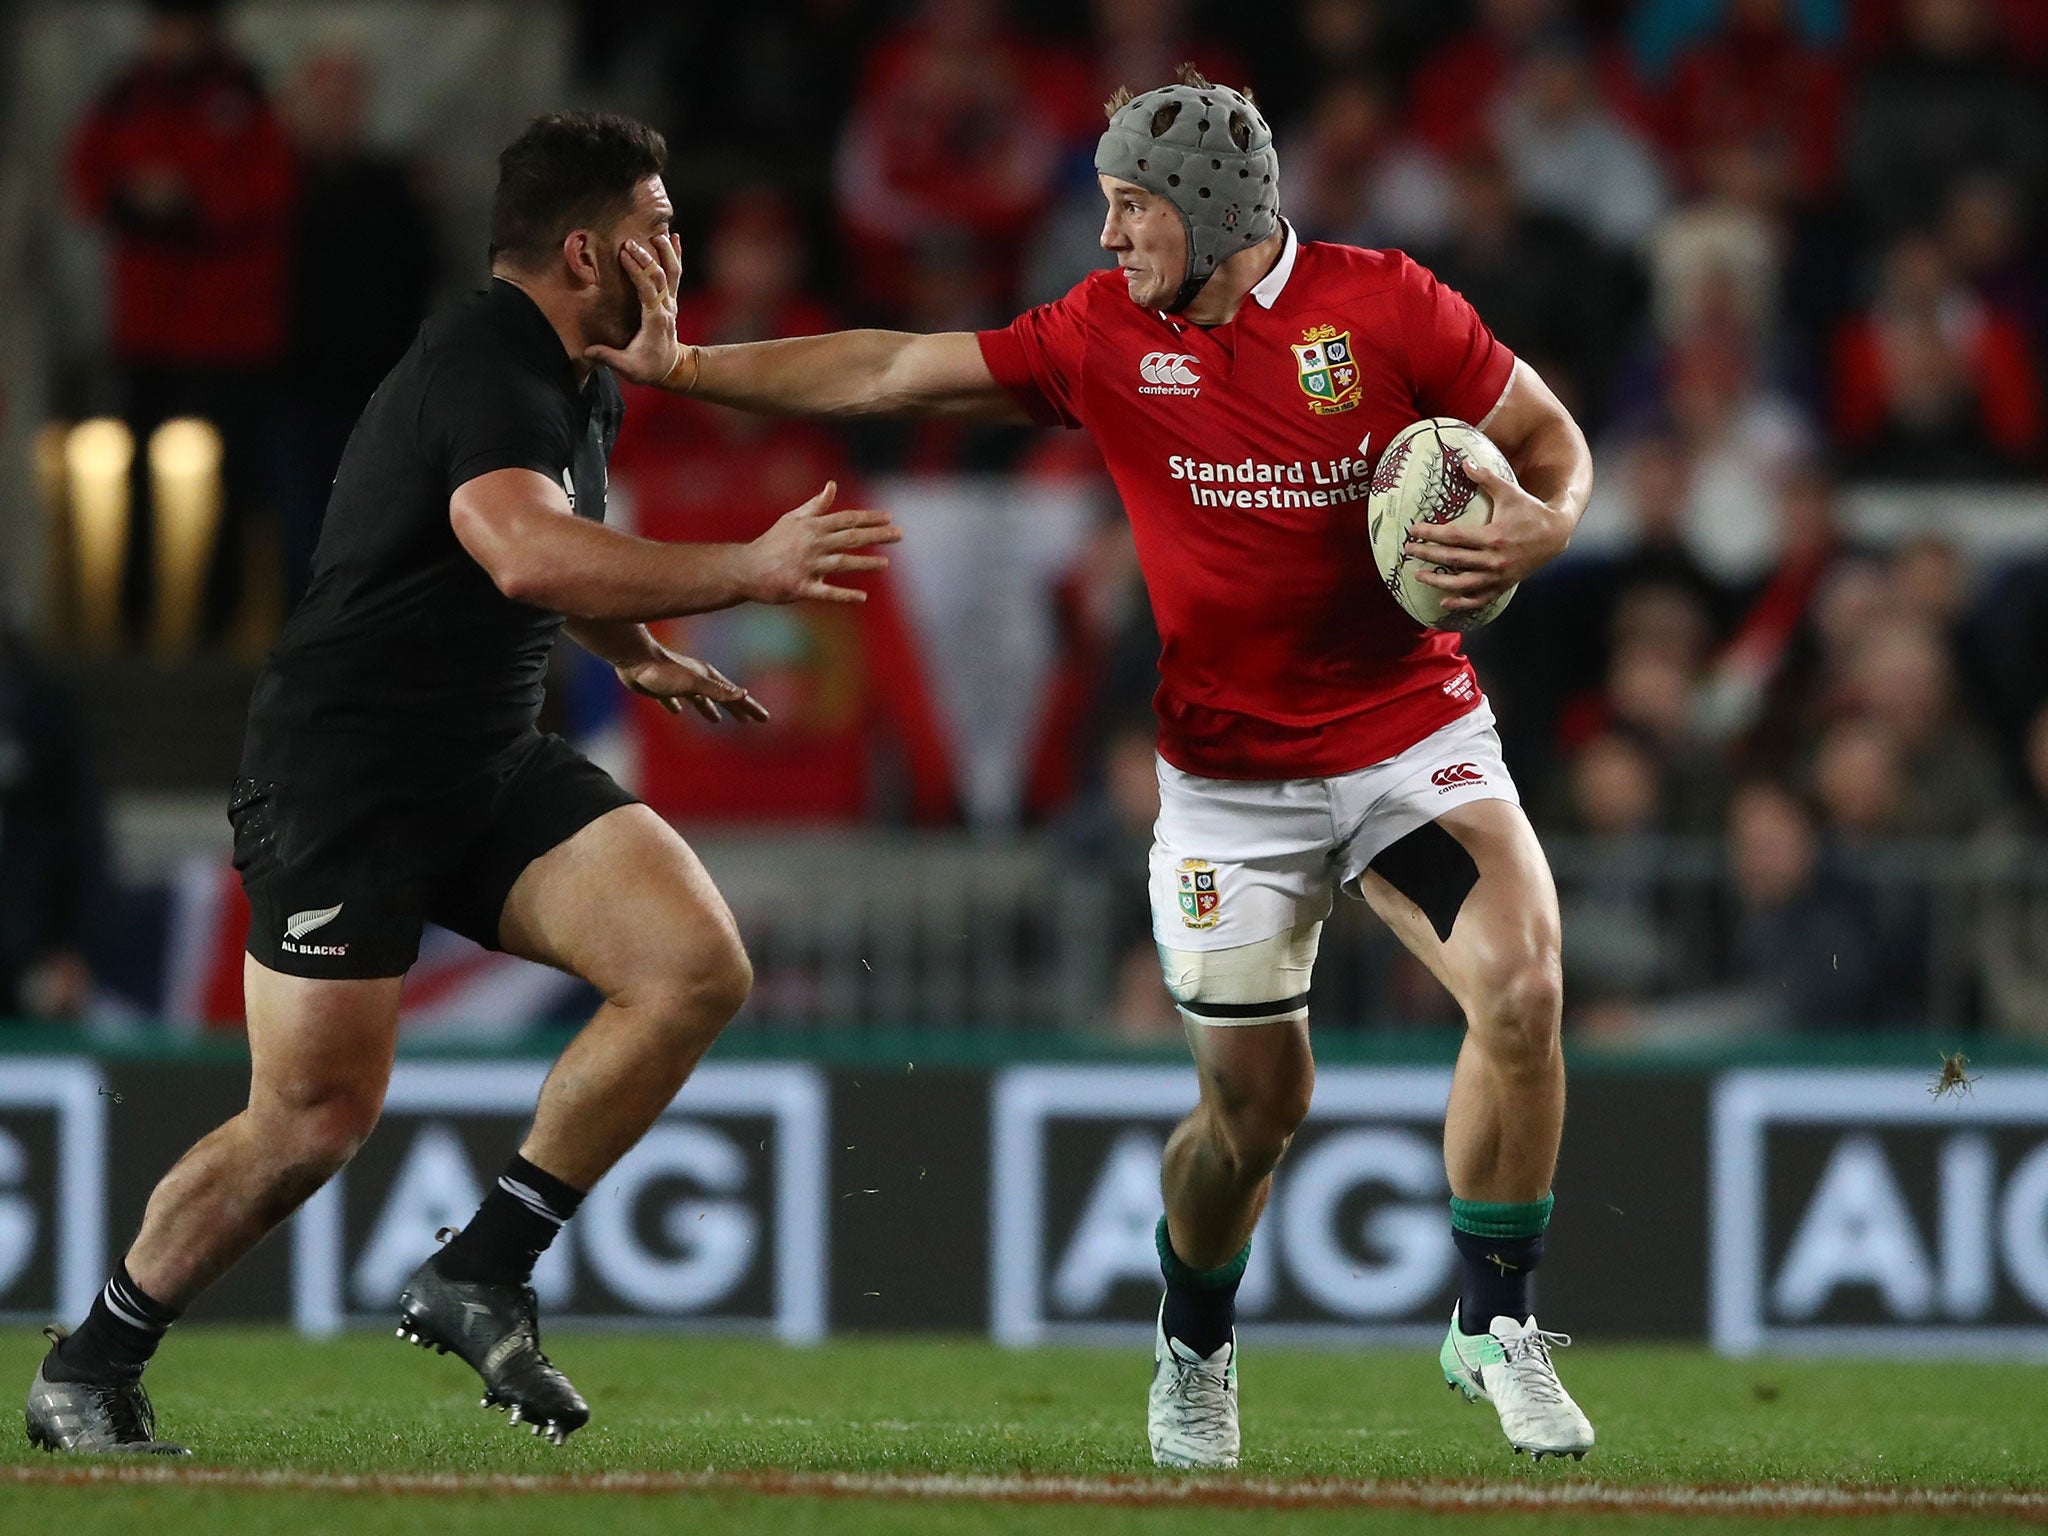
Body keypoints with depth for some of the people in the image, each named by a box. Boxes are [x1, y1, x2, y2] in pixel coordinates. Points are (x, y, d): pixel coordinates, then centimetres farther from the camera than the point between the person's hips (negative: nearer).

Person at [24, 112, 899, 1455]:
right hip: (342, 773, -9)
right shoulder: (485, 372, -19)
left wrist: (635, 653, 27)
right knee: (317, 1118, -11)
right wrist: (749, 571, -41)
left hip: (491, 765, 9)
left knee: (697, 968, -12)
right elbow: (530, 557, -40)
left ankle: (480, 1276, -4)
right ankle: (83, 1377, 9)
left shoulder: (587, 385, 13)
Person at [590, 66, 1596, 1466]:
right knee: (1254, 1102, 3)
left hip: (1412, 737, -2)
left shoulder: (1385, 305, -9)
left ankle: (1497, 1326, -7)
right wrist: (679, 364, -1)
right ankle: (1193, 1355, 32)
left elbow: (1552, 439, 2)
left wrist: (1540, 532, -20)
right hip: (1229, 780, 2)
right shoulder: (1108, 335, -1)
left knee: (1520, 984, -24)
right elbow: (898, 374, 2)